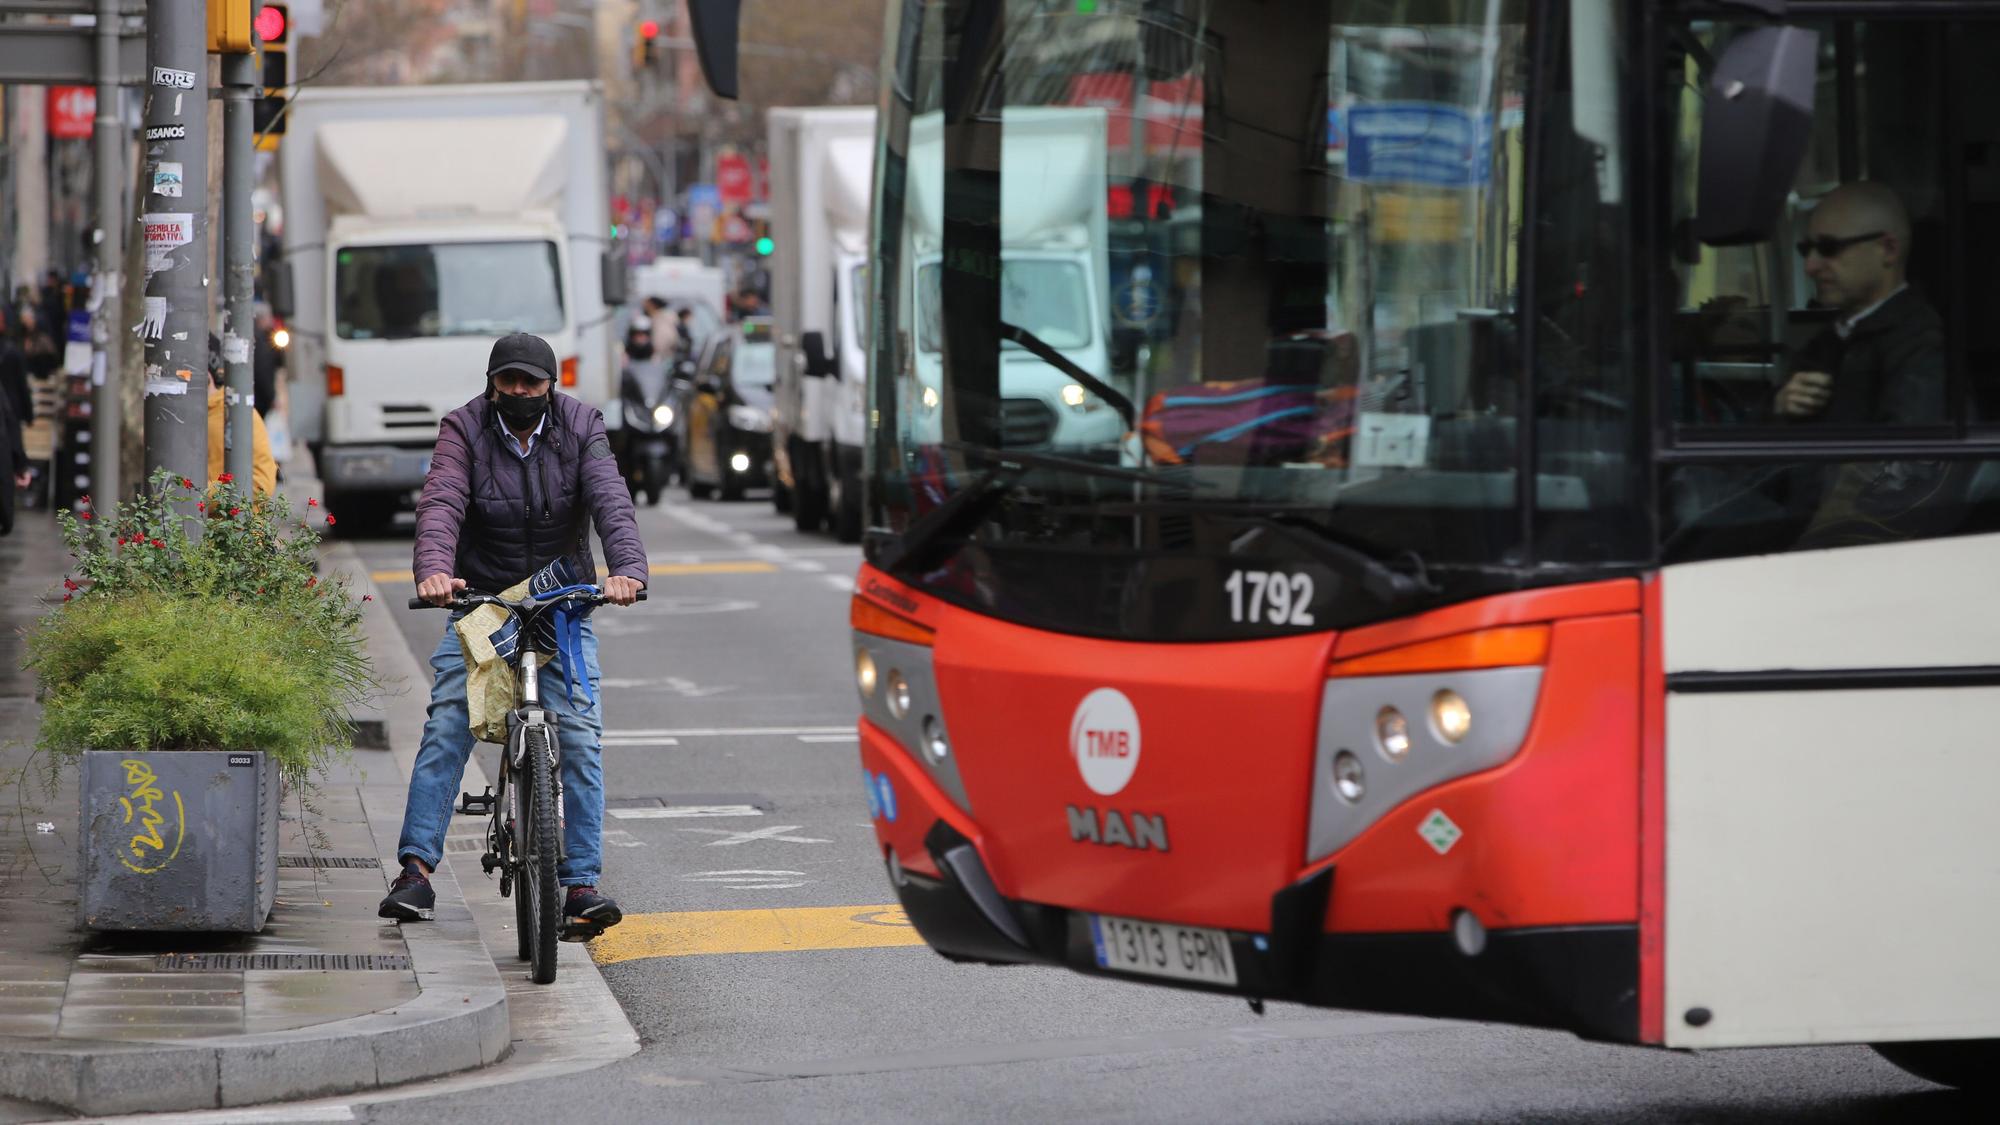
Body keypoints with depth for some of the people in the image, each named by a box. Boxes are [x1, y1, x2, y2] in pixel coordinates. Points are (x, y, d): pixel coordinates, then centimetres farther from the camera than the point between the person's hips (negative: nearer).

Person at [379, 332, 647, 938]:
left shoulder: (580, 427, -4)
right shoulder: (465, 429, -7)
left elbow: (611, 502, -18)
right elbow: (441, 504, -22)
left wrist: (628, 570, -37)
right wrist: (433, 570, -42)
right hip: (480, 599, 0)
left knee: (579, 735, -12)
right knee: (447, 723, -15)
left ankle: (581, 886, -12)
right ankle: (417, 870, -15)